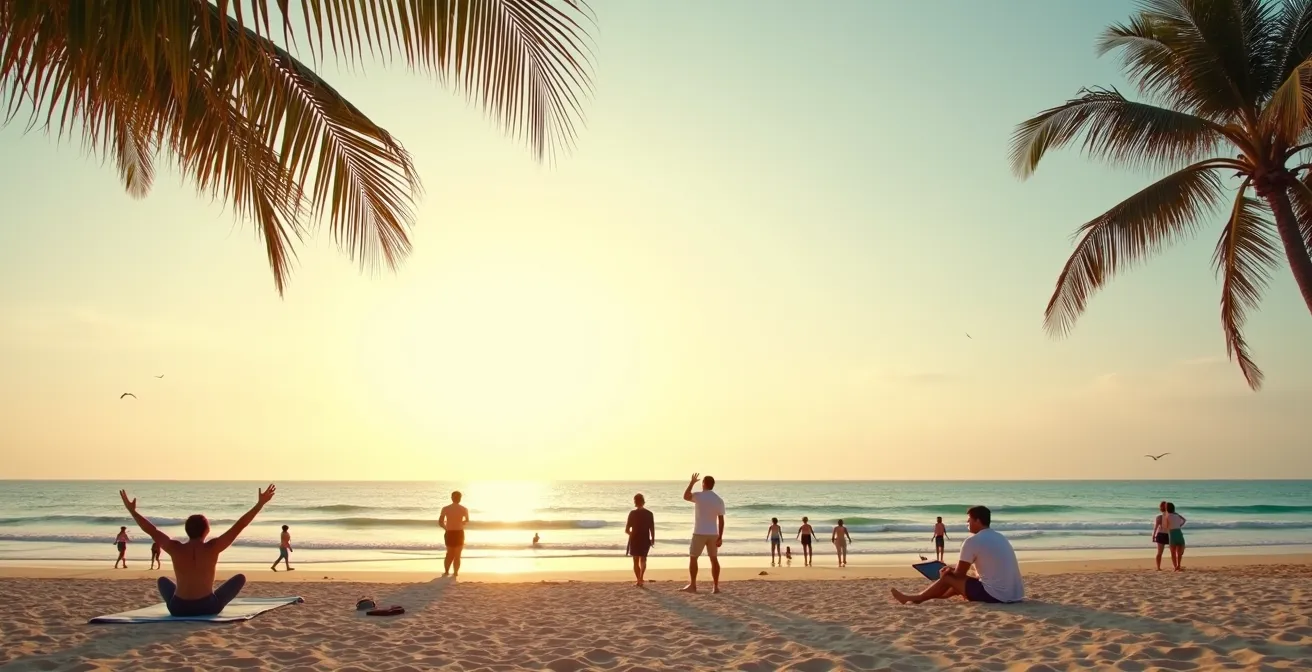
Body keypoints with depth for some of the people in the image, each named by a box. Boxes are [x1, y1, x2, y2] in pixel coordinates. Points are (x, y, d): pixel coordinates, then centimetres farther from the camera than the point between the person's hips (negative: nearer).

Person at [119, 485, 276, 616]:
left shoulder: (175, 548, -10)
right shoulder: (212, 547, -14)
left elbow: (152, 531, 1)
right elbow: (239, 526, -12)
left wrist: (132, 510, 10)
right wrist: (260, 504, -8)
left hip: (178, 608, 3)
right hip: (209, 607, -2)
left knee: (163, 580, 32)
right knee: (240, 577, 17)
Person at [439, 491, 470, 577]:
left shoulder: (445, 508, -4)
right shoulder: (464, 509, -3)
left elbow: (440, 522, -6)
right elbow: (467, 520, 16)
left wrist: (446, 527, 13)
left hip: (449, 533, 1)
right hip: (459, 533, -1)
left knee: (450, 553, 21)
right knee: (457, 555, 10)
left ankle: (446, 571, 20)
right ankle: (455, 573, 10)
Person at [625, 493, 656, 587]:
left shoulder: (633, 513, -10)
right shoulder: (649, 514, -4)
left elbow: (626, 530, -9)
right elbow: (652, 529, -3)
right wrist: (653, 539, 11)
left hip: (634, 540, -2)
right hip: (645, 540, 2)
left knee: (636, 561, 12)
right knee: (643, 559, 18)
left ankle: (639, 580, 10)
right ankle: (641, 579, 3)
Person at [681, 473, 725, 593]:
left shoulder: (698, 496, -10)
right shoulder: (719, 500, 3)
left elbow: (685, 496, 6)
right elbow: (721, 520, 2)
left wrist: (691, 482, 13)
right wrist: (720, 537, 5)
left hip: (699, 533, -4)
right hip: (713, 534, 4)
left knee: (693, 558, 6)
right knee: (714, 559, 9)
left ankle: (692, 585, 5)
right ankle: (715, 586, 7)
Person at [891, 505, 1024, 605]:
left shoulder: (972, 541, -10)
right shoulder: (1000, 538, 15)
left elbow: (959, 574, -1)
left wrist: (946, 572, 20)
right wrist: (952, 569, 27)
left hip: (996, 595, -8)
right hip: (1015, 595, 8)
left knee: (948, 578, 9)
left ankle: (916, 598, 25)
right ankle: (941, 595, 50)